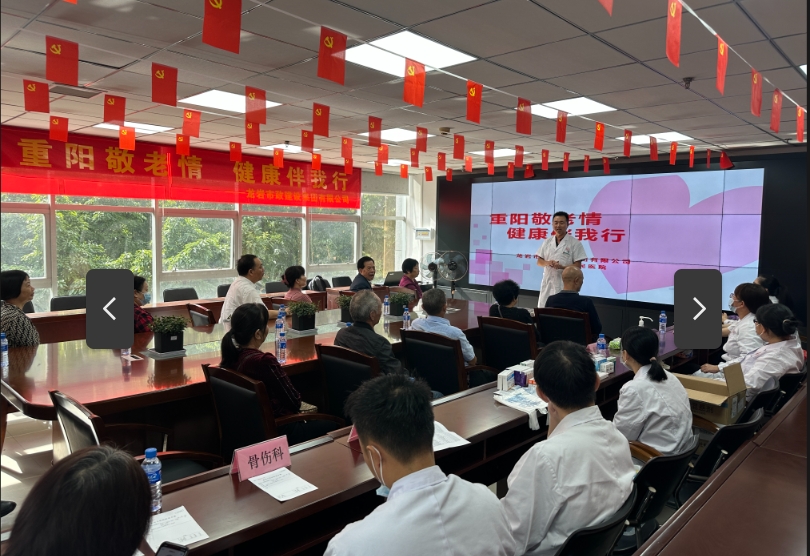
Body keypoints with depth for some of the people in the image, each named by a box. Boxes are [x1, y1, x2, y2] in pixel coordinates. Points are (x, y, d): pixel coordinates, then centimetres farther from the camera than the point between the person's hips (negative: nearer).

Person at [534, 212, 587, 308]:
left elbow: (577, 266, -6)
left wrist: (562, 267, -22)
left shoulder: (575, 243, -4)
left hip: (565, 285, -4)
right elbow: (539, 262, 12)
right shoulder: (547, 242, 10)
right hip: (547, 283, 5)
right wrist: (547, 263, -10)